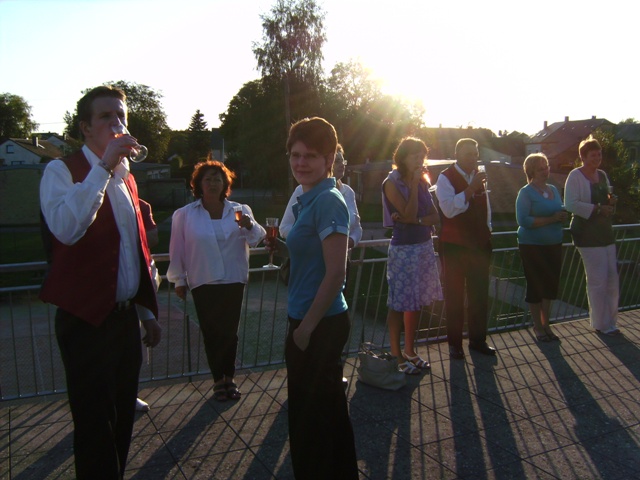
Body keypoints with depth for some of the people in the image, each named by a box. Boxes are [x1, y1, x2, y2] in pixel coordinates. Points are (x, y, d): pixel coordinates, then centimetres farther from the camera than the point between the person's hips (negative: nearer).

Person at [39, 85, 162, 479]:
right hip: (86, 321, -6)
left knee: (123, 420, 16)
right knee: (95, 426, 3)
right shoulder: (61, 171, -7)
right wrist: (104, 166, -26)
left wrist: (148, 310, 18)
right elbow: (67, 228, -30)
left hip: (126, 316, 7)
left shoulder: (126, 177, 14)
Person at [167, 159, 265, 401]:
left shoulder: (239, 211, 1)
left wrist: (249, 226, -29)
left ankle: (229, 378, 24)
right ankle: (218, 380, 22)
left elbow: (257, 239, -8)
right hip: (203, 284, -1)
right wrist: (179, 280, 3)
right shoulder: (184, 215, -3)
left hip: (234, 282, 1)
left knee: (230, 332, 9)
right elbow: (177, 250, 0)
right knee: (211, 333, 8)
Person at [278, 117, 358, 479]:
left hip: (320, 326, -9)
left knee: (311, 417, 7)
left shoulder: (328, 201, -18)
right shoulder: (310, 200, 10)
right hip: (311, 323, 9)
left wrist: (306, 327, -15)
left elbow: (335, 274, -21)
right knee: (328, 410, 22)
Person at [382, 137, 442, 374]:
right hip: (403, 249, -7)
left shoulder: (422, 182, 10)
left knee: (417, 302, 12)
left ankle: (409, 350, 25)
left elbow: (435, 217, 3)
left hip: (424, 247, 7)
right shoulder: (392, 183, -9)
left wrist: (414, 220, -14)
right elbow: (409, 215, -19)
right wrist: (414, 184, -14)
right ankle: (396, 354, 12)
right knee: (399, 304, 1)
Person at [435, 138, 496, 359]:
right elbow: (449, 208, -25)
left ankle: (478, 339, 27)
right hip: (455, 246, -6)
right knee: (455, 296, 5)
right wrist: (471, 188, -30)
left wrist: (487, 229, 13)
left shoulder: (479, 176, 10)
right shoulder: (445, 178, -10)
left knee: (479, 294, 12)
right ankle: (454, 343, 18)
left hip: (480, 244, 6)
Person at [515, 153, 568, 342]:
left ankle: (546, 324, 28)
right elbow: (523, 220, -20)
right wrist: (550, 219, -22)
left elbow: (561, 211, 18)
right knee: (536, 286, 4)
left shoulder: (553, 190, 10)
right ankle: (538, 326, 20)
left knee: (551, 285, 11)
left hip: (554, 245, 6)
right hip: (533, 246, -6)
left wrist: (562, 216, -6)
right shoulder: (526, 192, -9)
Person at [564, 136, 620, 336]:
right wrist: (597, 209, -23)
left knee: (612, 277, 10)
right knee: (598, 280, -4)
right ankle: (601, 324, 9)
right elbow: (571, 204, -19)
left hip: (605, 231, 8)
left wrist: (611, 202, 2)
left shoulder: (602, 175, 14)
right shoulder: (575, 176, -9)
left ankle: (610, 321, 22)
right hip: (587, 234, -8)